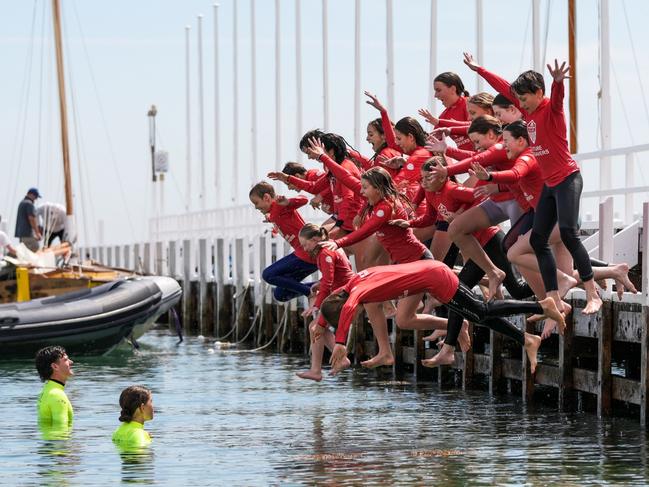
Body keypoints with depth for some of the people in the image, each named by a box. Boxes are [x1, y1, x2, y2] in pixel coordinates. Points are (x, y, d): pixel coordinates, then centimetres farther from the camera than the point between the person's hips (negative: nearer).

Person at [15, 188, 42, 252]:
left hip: (20, 232, 10)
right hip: (28, 232, -10)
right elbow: (31, 218, -18)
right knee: (34, 249, -12)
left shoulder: (22, 203, 19)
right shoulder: (29, 204, -12)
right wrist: (37, 233, -17)